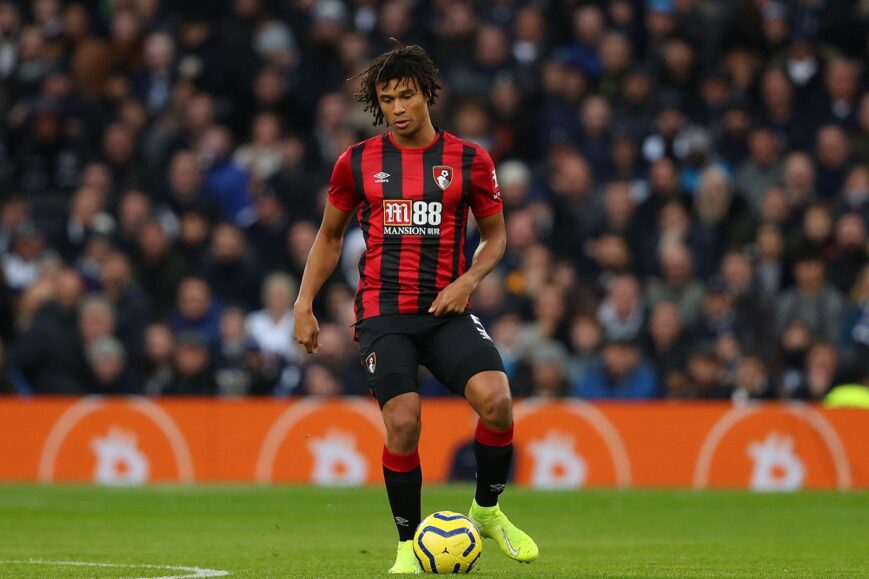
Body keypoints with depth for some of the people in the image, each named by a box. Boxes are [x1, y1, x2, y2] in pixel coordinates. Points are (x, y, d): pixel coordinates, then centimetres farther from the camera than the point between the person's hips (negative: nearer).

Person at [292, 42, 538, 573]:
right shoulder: (358, 162, 6)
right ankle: (409, 544, 2)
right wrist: (304, 304, 9)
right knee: (403, 423, -17)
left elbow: (496, 235, 14)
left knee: (496, 399, -22)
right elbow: (330, 236, 18)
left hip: (448, 311, 0)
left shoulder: (469, 161, 4)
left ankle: (488, 510, 3)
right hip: (384, 312, 0)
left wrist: (467, 280, -5)